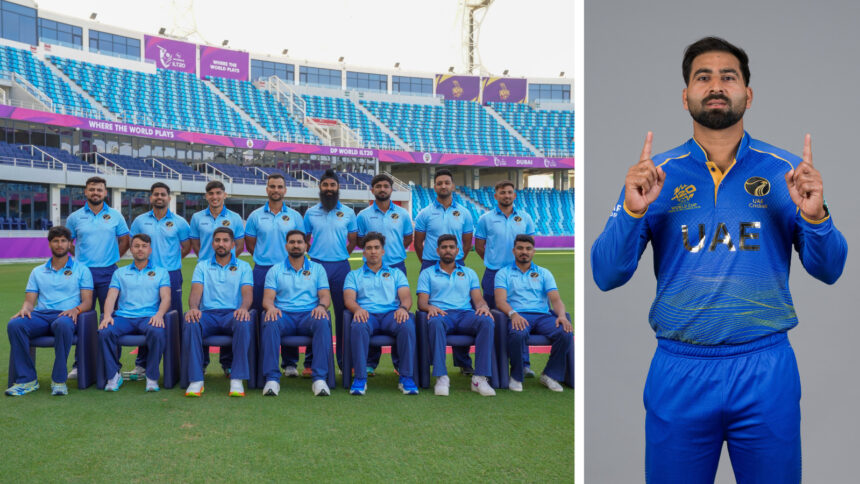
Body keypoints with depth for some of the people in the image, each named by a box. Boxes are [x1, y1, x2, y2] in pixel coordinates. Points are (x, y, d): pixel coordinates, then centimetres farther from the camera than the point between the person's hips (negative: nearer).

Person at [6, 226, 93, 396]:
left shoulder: (81, 270, 14)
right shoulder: (37, 272, 24)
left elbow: (87, 301, 5)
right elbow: (29, 300, 16)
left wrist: (76, 309, -17)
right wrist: (24, 309, -8)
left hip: (65, 315, -3)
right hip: (40, 315, 3)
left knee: (63, 324, -41)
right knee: (14, 324, -31)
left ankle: (59, 380, -34)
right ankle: (27, 379, -25)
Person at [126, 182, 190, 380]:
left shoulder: (179, 222, 4)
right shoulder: (140, 221, 9)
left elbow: (186, 246, 11)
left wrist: (171, 260, 8)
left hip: (171, 275, -2)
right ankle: (141, 365, 9)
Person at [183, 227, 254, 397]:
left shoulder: (243, 267, 16)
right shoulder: (202, 266, 20)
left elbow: (248, 293, 1)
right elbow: (196, 291, 4)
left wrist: (244, 307, -24)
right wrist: (193, 307, -20)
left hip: (233, 313, -1)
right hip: (208, 313, 1)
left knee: (244, 323, -37)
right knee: (190, 323, -33)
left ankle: (237, 380, -35)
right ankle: (196, 380, -30)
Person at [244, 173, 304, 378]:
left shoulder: (295, 216, 8)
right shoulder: (255, 216, 8)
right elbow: (250, 244, 13)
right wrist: (265, 256, 6)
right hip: (262, 271, 0)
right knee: (261, 316, 2)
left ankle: (290, 363, 8)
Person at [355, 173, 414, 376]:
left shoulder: (402, 214, 8)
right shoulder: (363, 215, 5)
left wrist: (394, 251, 7)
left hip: (397, 267, 1)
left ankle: (400, 361, 10)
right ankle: (370, 362, 7)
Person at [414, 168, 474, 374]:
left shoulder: (464, 213, 7)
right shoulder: (425, 213, 3)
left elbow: (467, 242, 14)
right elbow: (418, 243, 9)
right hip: (431, 267, -1)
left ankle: (463, 362, 7)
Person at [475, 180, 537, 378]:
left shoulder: (525, 218, 8)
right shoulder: (486, 219, 3)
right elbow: (479, 246, 8)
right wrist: (493, 260, 8)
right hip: (494, 273, -1)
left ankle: (524, 363, 2)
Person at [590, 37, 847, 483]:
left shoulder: (787, 172, 2)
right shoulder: (654, 175, 0)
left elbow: (828, 271, 3)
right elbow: (607, 276, -4)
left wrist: (814, 216, -15)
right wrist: (632, 211, -20)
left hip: (766, 367, 1)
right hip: (678, 368, 0)